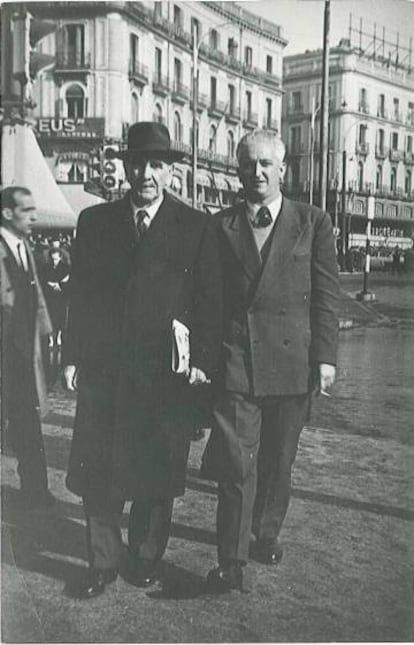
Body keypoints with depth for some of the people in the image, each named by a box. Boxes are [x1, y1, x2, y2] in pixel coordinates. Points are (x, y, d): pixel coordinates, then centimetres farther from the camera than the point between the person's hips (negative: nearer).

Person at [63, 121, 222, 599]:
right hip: (102, 368, 2)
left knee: (156, 471, 9)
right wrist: (72, 356, 3)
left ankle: (145, 558, 30)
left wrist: (203, 360, -8)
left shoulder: (196, 228, 1)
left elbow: (209, 302, 0)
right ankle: (102, 563, 26)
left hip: (166, 373, -2)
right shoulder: (94, 222, 8)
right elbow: (78, 294, 8)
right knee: (97, 471, 8)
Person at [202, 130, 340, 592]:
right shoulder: (220, 226, 6)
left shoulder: (313, 223, 5)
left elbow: (326, 294, 3)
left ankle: (266, 533, 36)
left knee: (278, 460, 14)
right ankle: (231, 561, 7)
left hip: (292, 363, 1)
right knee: (237, 464, -3)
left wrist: (325, 356, -3)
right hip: (235, 361, -1)